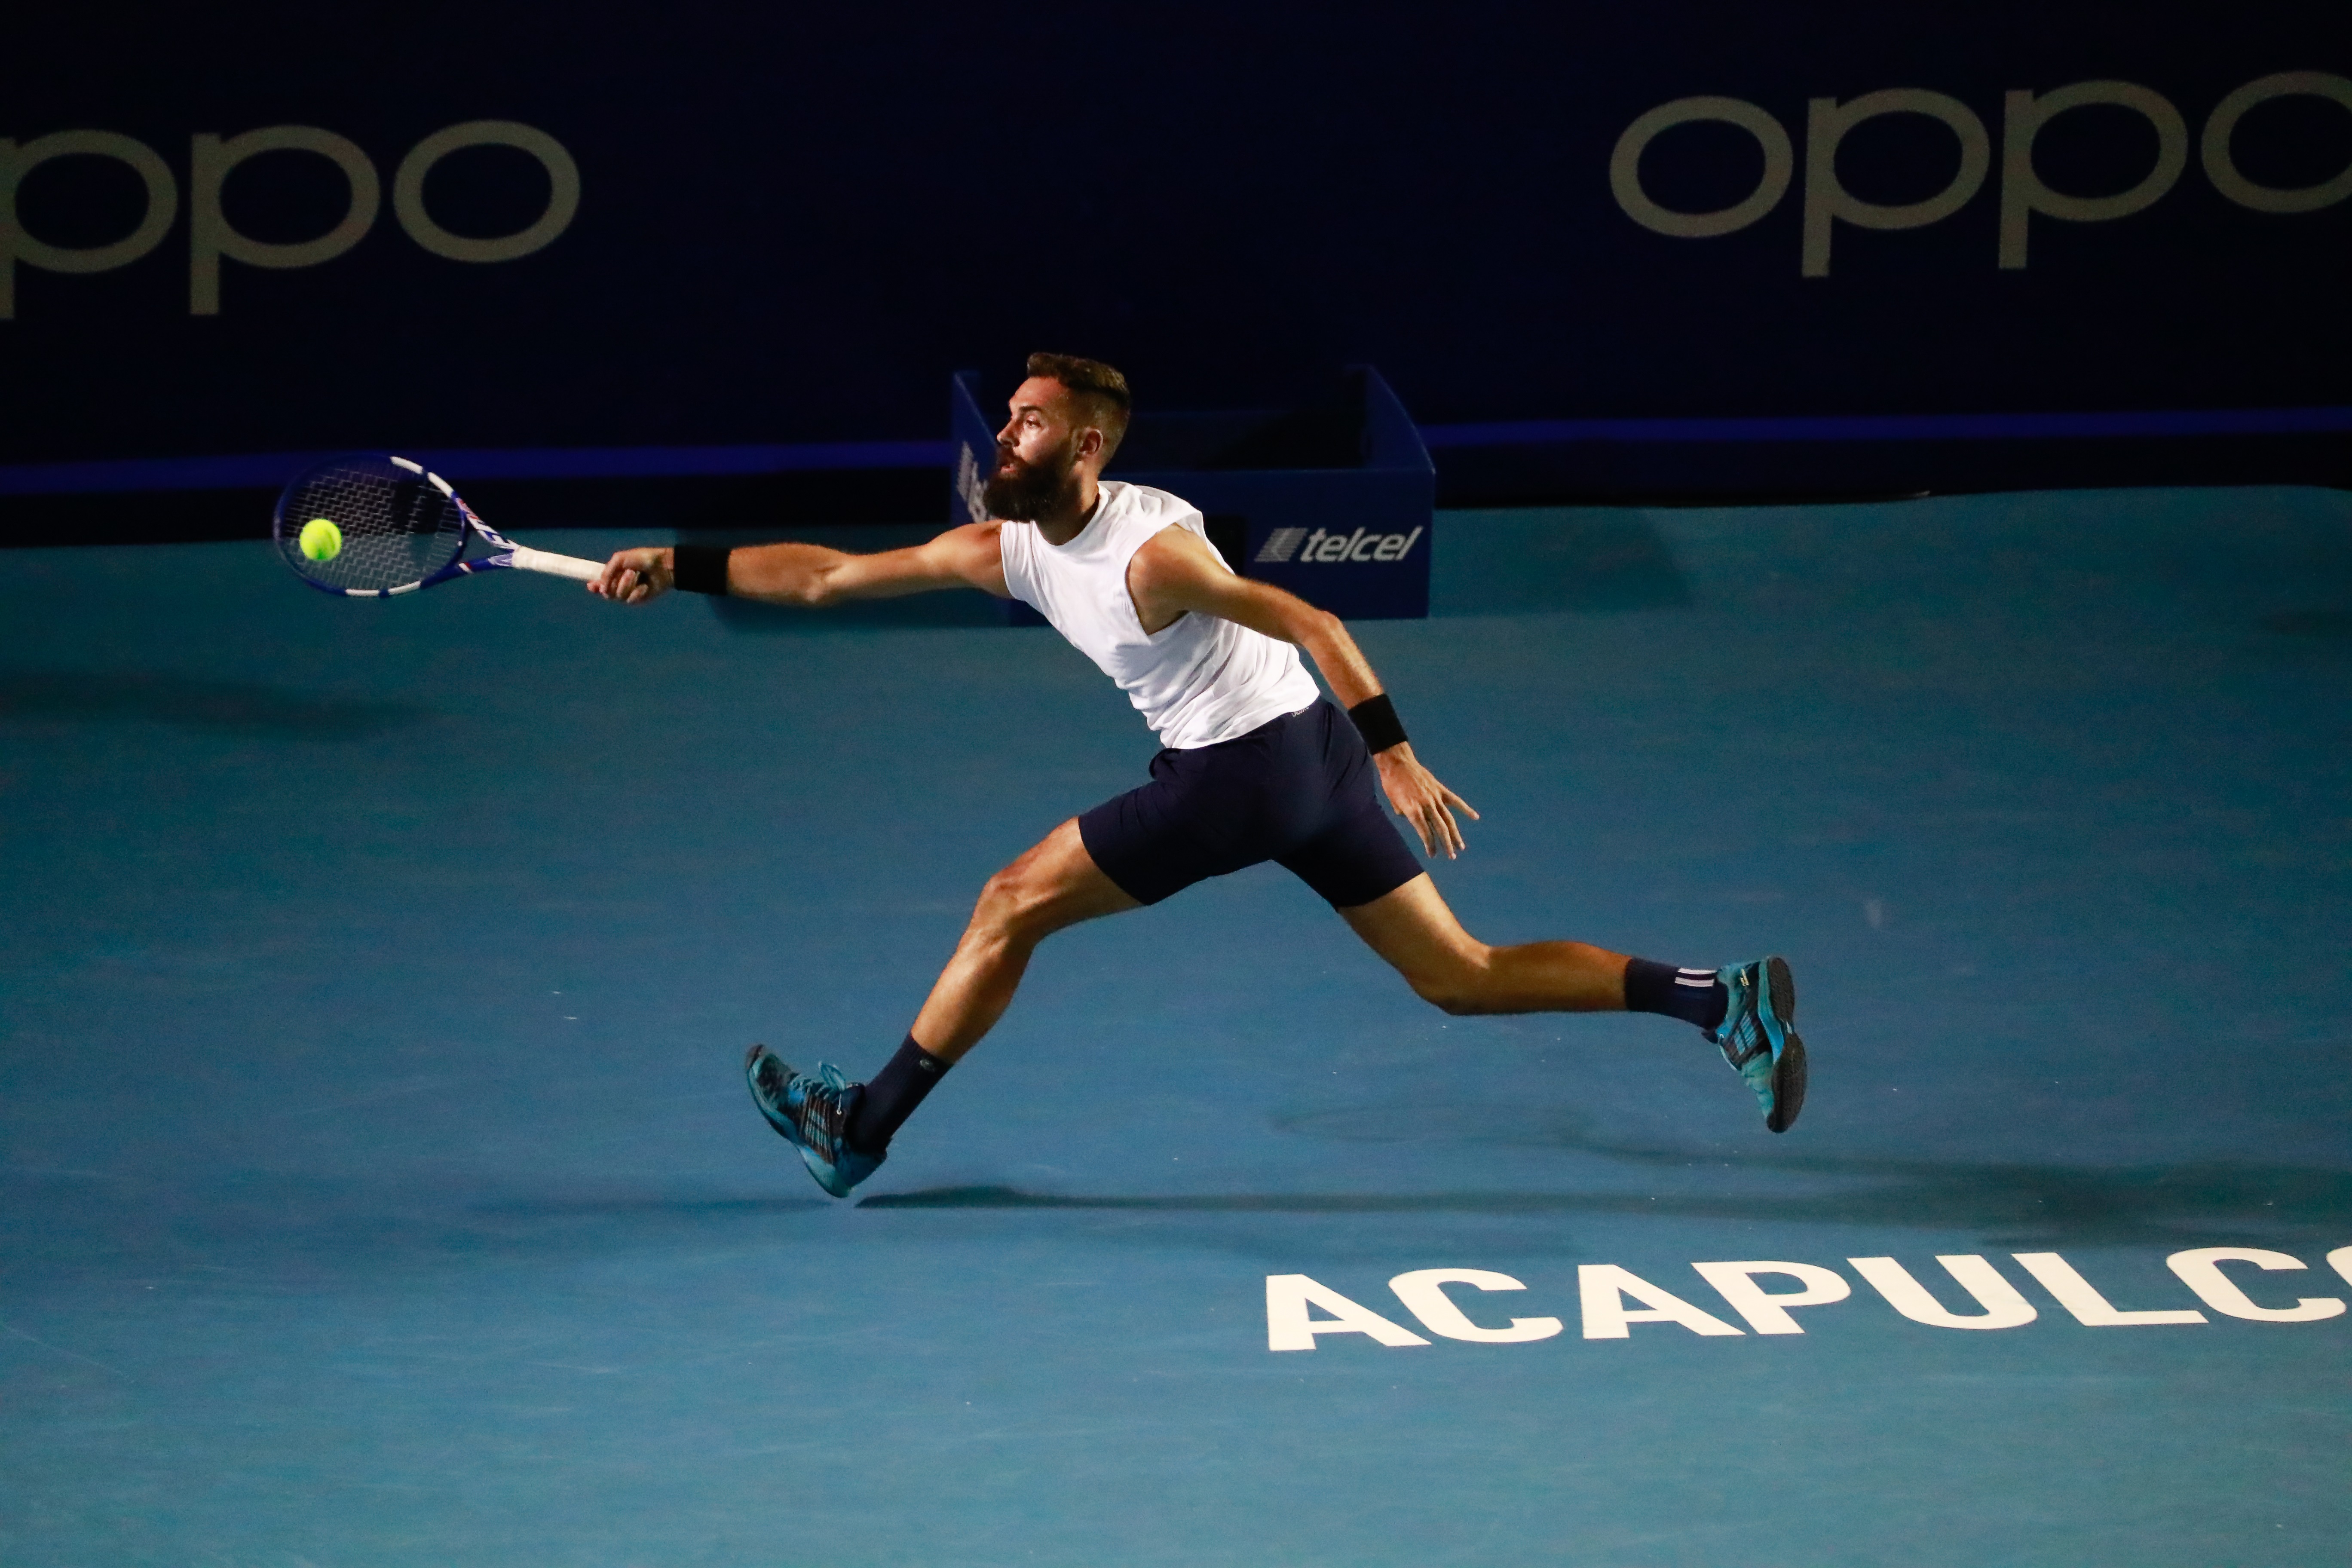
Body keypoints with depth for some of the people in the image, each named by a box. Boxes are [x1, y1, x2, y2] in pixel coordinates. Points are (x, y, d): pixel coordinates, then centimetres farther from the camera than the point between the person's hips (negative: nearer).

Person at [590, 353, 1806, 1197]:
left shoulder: (1150, 550, -20)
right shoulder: (1009, 547, 5)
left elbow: (1311, 624, -22)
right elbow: (830, 575, 10)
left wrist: (1394, 754, -26)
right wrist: (679, 568, 5)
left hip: (1239, 774, -9)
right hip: (1309, 760, 9)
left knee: (1010, 908, 0)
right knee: (1461, 978, 10)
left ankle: (861, 1131, 12)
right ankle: (1721, 1000, 3)